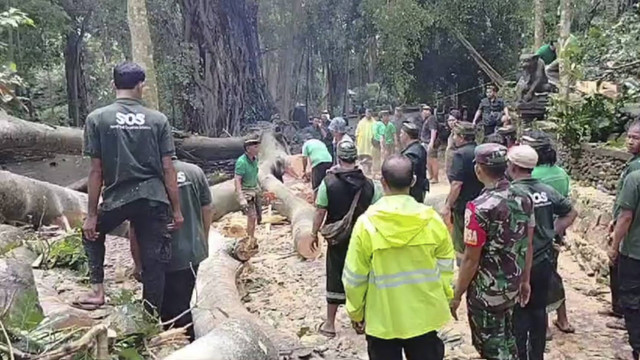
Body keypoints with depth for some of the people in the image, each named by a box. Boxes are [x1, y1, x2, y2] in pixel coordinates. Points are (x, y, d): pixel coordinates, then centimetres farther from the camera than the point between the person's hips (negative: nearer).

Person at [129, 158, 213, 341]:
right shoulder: (195, 172, -5)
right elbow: (208, 210, 2)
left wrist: (138, 263, 0)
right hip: (194, 253, 5)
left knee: (174, 313, 10)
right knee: (184, 306, 24)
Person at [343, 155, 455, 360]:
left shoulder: (366, 223, -16)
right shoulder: (432, 220, -11)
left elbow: (355, 276, -9)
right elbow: (445, 269, 0)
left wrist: (355, 312, 6)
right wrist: (444, 300, 16)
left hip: (382, 319, -1)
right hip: (424, 316, 2)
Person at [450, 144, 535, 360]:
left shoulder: (480, 208, -24)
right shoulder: (524, 199, -3)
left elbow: (471, 259, -20)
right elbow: (528, 245, 6)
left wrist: (457, 295, -9)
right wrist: (525, 280, 18)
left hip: (486, 292, -7)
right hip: (513, 286, 7)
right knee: (506, 339, 25)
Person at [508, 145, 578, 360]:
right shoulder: (547, 191, 0)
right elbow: (571, 213, 12)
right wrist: (552, 232, 12)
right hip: (543, 261, 6)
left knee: (518, 314, 8)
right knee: (539, 311, 17)